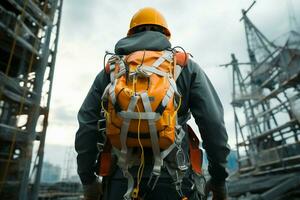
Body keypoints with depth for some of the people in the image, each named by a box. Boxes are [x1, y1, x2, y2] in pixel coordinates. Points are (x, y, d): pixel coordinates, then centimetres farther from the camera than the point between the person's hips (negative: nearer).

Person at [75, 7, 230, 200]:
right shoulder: (186, 65, 8)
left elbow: (87, 126, 7)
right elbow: (213, 123, -1)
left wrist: (88, 179, 15)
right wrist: (219, 178, 8)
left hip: (121, 178, 2)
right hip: (172, 177, -1)